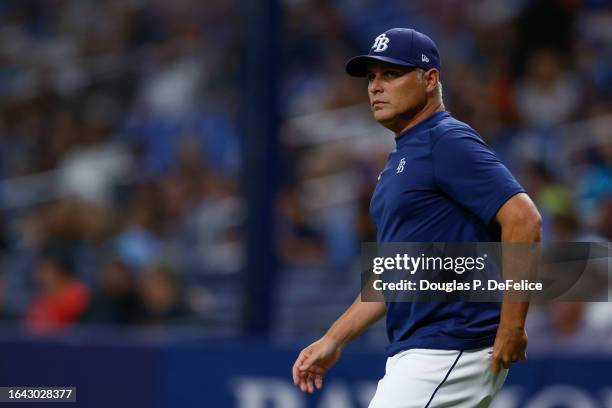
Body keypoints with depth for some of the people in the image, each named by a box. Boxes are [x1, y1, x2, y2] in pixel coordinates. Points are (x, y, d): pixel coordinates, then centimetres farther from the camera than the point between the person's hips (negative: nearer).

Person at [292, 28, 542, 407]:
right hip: (412, 355, 10)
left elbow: (523, 217, -21)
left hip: (454, 352, -10)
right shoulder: (401, 159, 21)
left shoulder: (448, 142, -10)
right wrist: (333, 340, 20)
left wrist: (512, 327, -23)